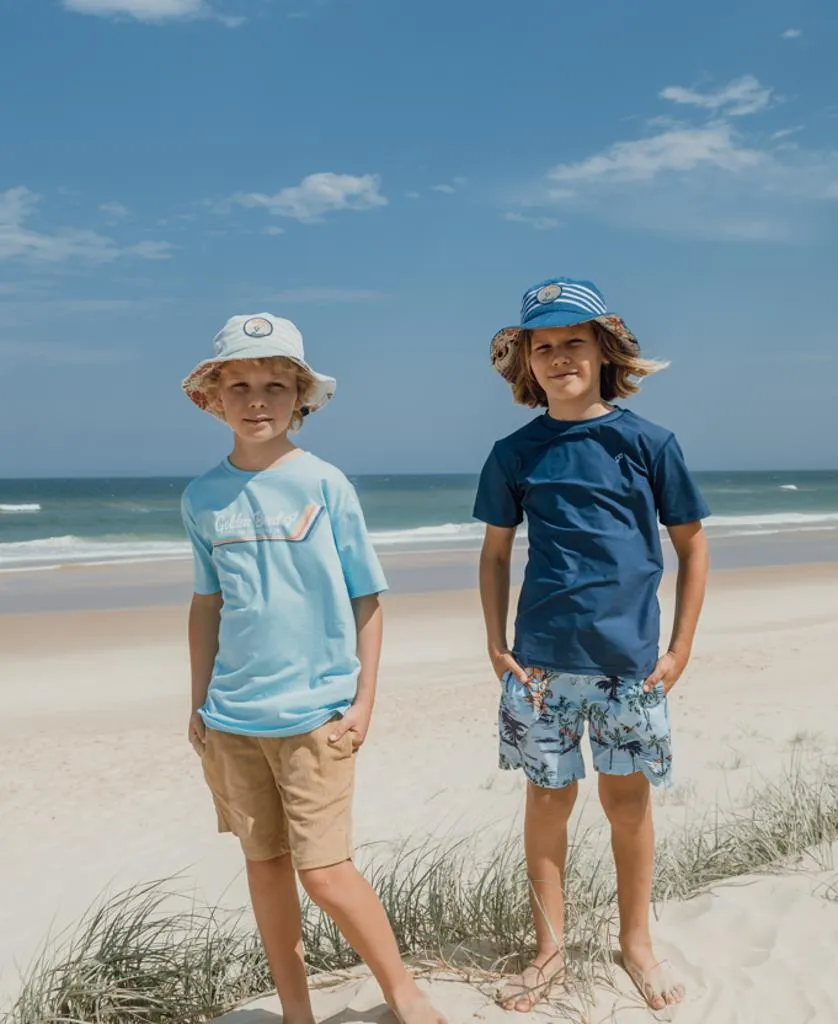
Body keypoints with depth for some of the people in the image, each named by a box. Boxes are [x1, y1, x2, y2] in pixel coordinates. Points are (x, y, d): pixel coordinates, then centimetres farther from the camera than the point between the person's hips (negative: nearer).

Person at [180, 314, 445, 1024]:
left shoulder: (324, 484, -7)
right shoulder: (203, 498, 3)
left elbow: (367, 600, -3)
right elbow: (207, 604, 12)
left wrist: (363, 703, -6)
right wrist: (199, 705, 12)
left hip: (314, 712, -4)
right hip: (231, 717, 4)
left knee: (325, 872, -2)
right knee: (263, 863, 13)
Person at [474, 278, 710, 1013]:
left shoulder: (647, 442, -3)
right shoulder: (514, 454, 1)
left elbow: (692, 544, 4)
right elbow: (496, 552, 9)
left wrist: (681, 648, 0)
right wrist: (497, 645, 1)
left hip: (631, 659, 0)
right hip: (542, 660, 1)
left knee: (627, 797, 11)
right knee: (549, 797, 9)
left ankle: (636, 941, 31)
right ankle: (550, 948, 26)